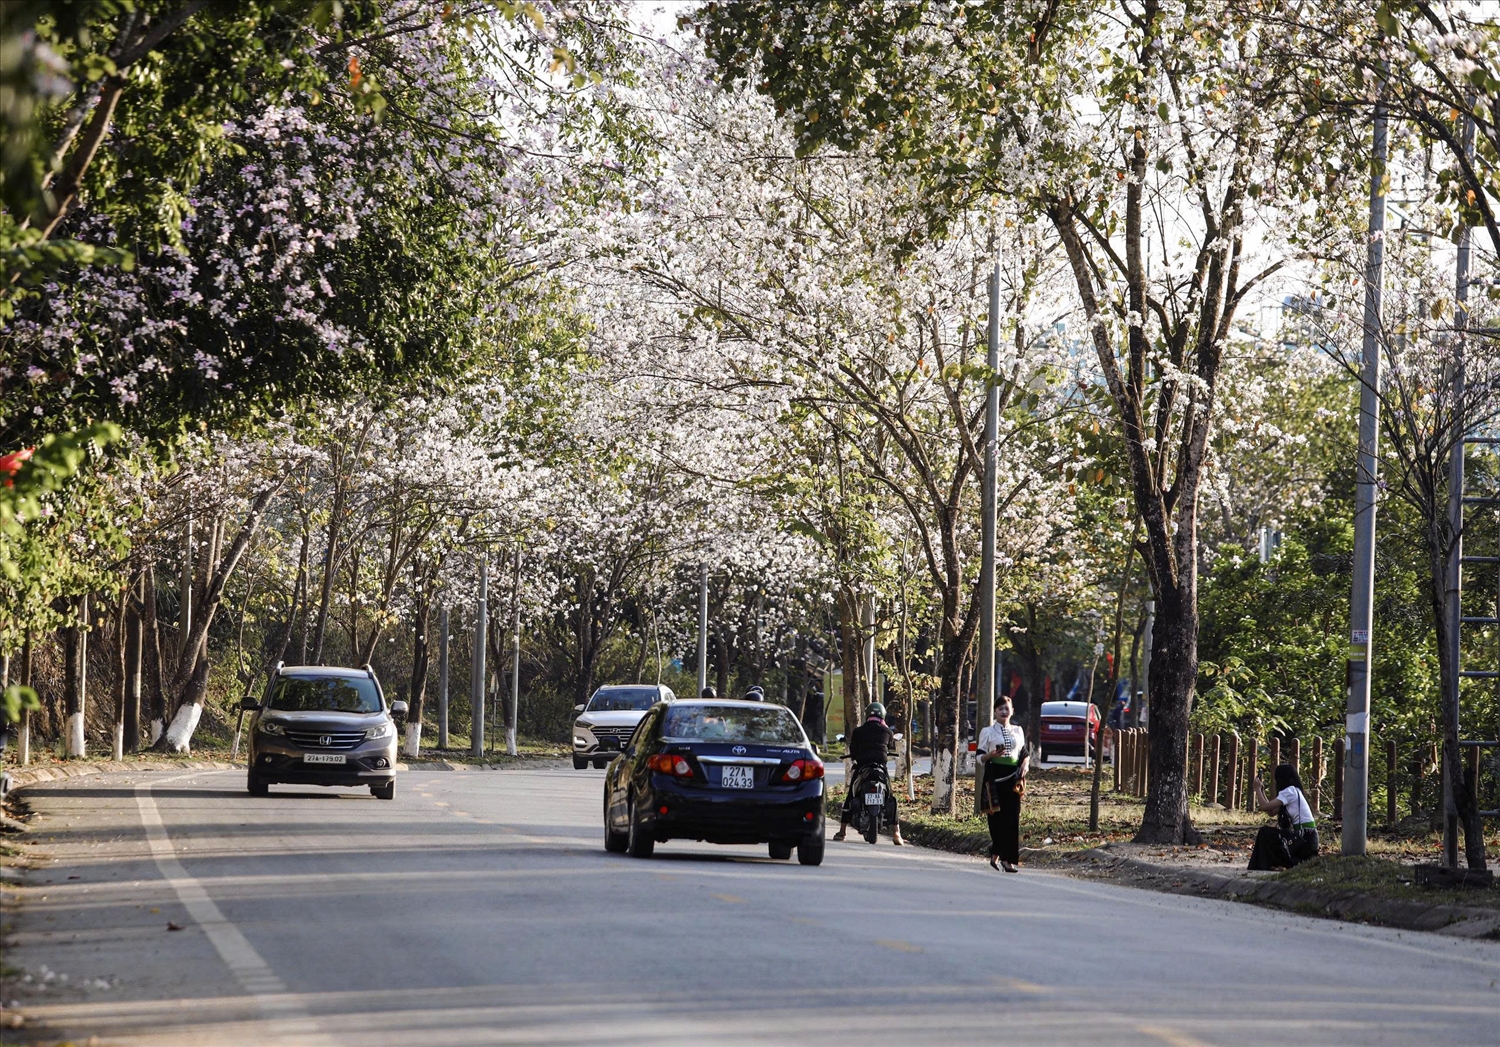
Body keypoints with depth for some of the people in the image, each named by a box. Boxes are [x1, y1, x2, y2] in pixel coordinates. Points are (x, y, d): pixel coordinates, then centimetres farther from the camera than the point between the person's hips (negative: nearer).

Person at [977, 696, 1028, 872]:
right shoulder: (987, 732, 5)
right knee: (997, 816, -5)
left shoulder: (1018, 731, 15)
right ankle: (996, 854, 7)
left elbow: (1024, 753, 20)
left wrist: (1025, 765, -1)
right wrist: (992, 755, -17)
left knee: (1013, 817, -3)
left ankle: (1008, 858, -1)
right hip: (995, 776, -3)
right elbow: (980, 756, 4)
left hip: (1013, 776, 3)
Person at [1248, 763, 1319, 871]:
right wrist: (1262, 790, 17)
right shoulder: (1294, 791, 17)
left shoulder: (1290, 791, -12)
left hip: (1304, 838, -9)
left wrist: (1257, 788, -1)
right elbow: (1271, 812, 18)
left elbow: (1265, 807, -16)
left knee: (1265, 833, -11)